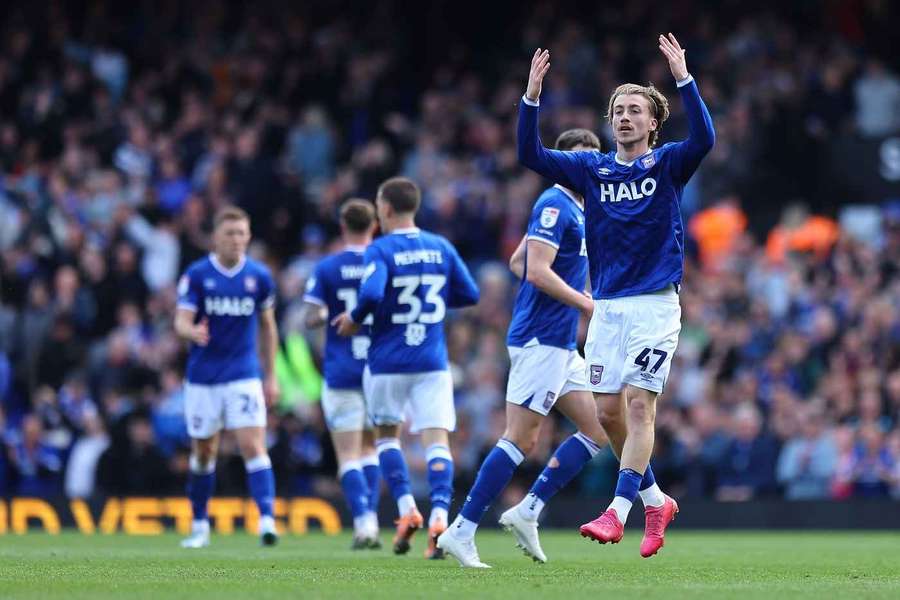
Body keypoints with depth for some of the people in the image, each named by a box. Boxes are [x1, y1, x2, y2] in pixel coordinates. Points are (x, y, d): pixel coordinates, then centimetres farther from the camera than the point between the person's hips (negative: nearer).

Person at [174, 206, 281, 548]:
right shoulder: (196, 275, -5)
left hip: (244, 375, 0)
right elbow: (181, 322, -10)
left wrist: (271, 376, 11)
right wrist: (193, 332, -35)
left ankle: (267, 520, -21)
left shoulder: (259, 276, 0)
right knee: (203, 453, 11)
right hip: (203, 376, 0)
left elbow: (267, 326, 11)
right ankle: (200, 526, 25)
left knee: (253, 446, -14)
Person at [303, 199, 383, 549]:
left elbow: (312, 319, -7)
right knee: (370, 448, 19)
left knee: (349, 456, -2)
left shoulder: (326, 269, -4)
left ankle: (363, 522, -17)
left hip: (341, 372, -2)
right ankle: (371, 518, 10)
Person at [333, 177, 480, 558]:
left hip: (388, 362, -2)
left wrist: (354, 320, -5)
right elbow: (469, 295, 11)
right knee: (436, 440, -3)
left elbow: (372, 294, -24)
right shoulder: (441, 248, 7)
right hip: (432, 362, 2)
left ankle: (407, 510, 3)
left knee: (387, 435, 17)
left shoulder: (380, 250, -8)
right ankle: (439, 515, -23)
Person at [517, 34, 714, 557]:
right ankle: (656, 502, 21)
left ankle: (617, 513, -17)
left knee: (639, 405, -13)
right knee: (609, 411, 4)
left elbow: (703, 139, -20)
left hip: (655, 303, -5)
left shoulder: (667, 165, 0)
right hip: (607, 305, 5)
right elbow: (531, 155, 1)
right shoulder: (592, 168, 10)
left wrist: (683, 78, -28)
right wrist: (532, 96, -12)